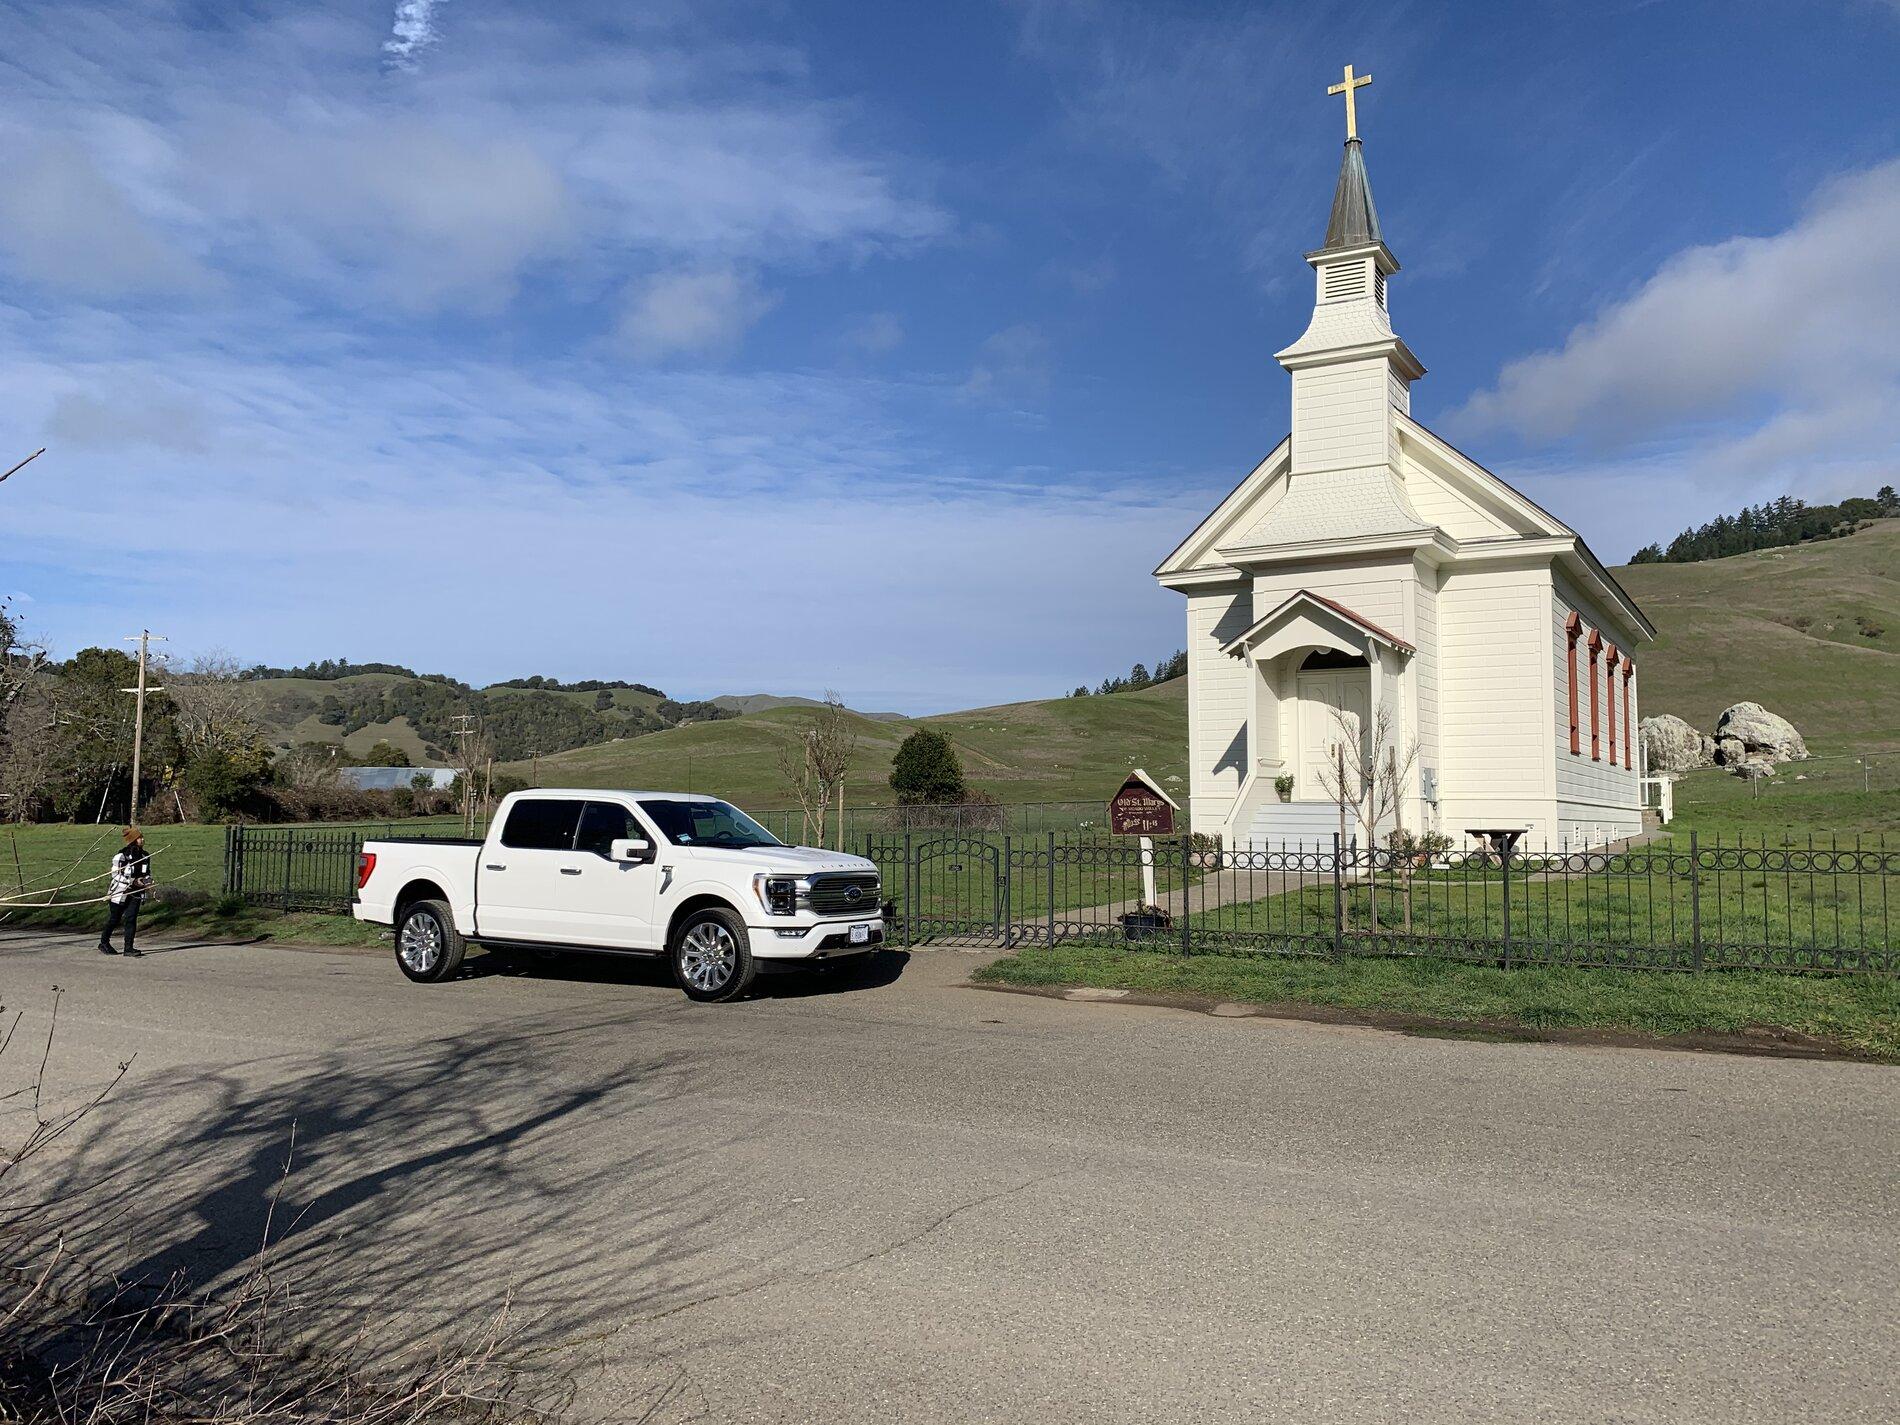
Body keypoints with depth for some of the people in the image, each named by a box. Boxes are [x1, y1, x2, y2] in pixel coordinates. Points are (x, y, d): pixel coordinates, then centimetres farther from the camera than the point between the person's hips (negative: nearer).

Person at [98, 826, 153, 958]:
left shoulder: (145, 856, 5)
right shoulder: (122, 856, -15)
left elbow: (148, 873, 16)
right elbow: (116, 875, -14)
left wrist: (148, 881, -4)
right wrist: (133, 881, -21)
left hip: (136, 892, 4)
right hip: (120, 892, -4)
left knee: (131, 918, -3)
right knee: (114, 919, 8)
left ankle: (129, 948, -2)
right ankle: (104, 943, 29)